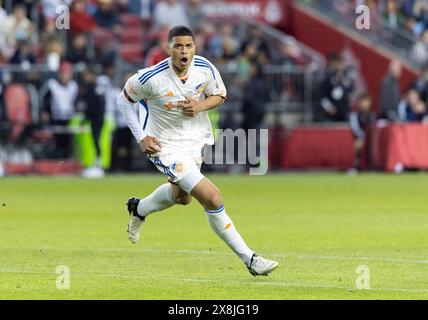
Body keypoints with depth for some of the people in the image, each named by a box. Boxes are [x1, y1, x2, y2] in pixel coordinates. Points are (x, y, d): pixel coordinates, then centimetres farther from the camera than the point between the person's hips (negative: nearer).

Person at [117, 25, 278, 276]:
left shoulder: (205, 69, -15)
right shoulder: (151, 78, -25)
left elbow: (220, 95, 4)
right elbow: (124, 100, -8)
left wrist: (201, 106, -19)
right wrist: (141, 137, -13)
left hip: (196, 141, 7)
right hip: (166, 146, -6)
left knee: (182, 196, 30)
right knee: (213, 198, -18)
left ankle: (138, 209, 61)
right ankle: (250, 260, -11)